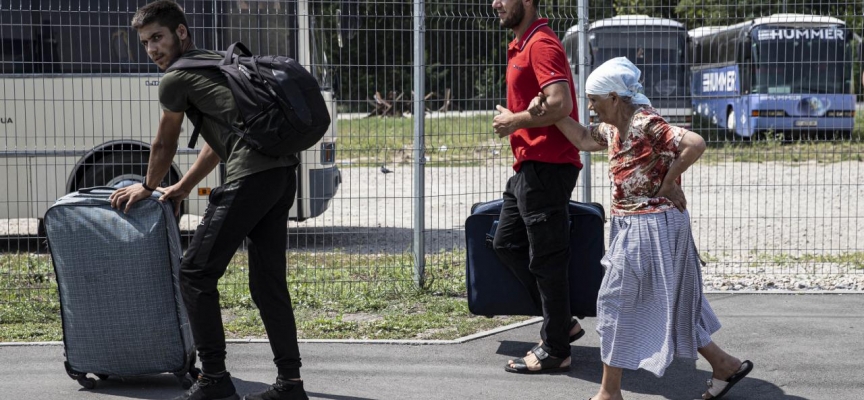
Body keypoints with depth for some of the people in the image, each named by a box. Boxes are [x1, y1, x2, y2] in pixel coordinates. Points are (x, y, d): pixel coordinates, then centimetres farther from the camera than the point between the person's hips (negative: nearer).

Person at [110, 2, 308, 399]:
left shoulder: (175, 79, 3)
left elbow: (163, 147, 16)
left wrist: (147, 187, 35)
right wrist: (183, 188, 44)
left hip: (250, 176, -9)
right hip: (284, 172, 9)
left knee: (195, 274, 0)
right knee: (268, 281, 13)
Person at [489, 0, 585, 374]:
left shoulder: (542, 44, -16)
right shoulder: (521, 46, 16)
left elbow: (560, 104, -27)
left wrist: (514, 121, -15)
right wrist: (515, 122, 12)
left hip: (546, 168, -11)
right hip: (528, 166, 11)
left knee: (546, 260, -2)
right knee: (507, 244, 18)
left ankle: (554, 350, 9)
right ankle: (562, 323, 24)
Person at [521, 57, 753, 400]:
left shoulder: (645, 124, -19)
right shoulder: (614, 129, 8)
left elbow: (695, 144, -29)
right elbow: (583, 139, 23)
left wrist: (668, 181, -18)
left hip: (651, 227, -10)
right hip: (631, 226, 10)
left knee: (617, 303, -2)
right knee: (665, 303, 16)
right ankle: (723, 365, 25)